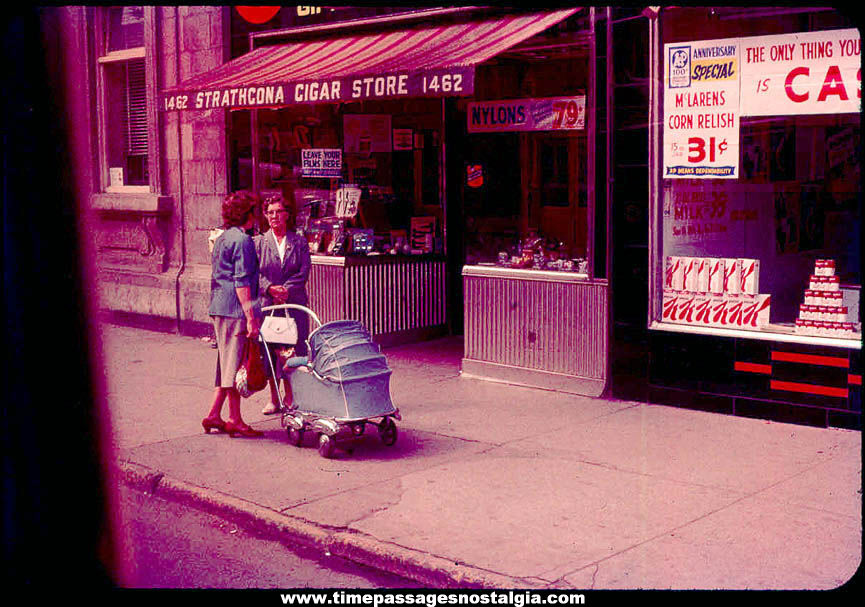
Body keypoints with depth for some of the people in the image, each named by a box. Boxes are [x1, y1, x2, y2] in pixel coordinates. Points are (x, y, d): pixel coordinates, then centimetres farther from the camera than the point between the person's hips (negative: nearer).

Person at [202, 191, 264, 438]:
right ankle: (234, 420, 3)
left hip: (218, 308, 9)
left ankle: (214, 415, 17)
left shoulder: (221, 239, 17)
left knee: (226, 362, 15)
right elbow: (242, 281, -18)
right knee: (236, 363, -3)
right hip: (235, 309, -9)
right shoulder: (243, 240, -12)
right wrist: (250, 316, -19)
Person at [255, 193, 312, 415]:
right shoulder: (259, 242, 9)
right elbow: (255, 272, 1)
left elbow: (303, 272, -1)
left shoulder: (299, 242, 8)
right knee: (269, 352, 1)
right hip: (267, 304, 0)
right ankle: (274, 399, 11)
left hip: (294, 304, 0)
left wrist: (286, 290, -14)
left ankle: (290, 398, 10)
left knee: (294, 351, -2)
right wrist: (270, 288, -16)